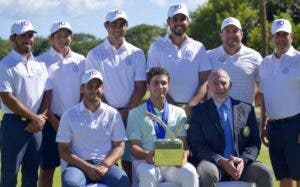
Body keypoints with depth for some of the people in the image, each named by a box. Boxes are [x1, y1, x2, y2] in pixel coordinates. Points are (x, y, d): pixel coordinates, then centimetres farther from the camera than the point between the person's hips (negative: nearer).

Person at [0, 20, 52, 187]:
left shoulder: (40, 64, 13)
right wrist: (34, 117, -12)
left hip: (36, 125, 6)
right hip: (14, 124, -6)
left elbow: (47, 93, 10)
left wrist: (40, 118, -6)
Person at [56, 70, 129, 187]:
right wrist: (87, 167, -11)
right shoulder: (69, 115, 7)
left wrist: (104, 165, -11)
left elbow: (119, 146, 9)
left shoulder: (113, 114, 11)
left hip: (106, 164, 1)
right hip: (79, 164, -1)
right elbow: (63, 150, 4)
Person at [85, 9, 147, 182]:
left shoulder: (137, 54, 8)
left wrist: (126, 112, -6)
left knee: (129, 160, 1)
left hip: (131, 114, 1)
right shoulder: (95, 54, 5)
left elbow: (141, 87, 4)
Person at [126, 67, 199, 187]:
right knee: (148, 174, -38)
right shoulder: (136, 113, 12)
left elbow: (183, 143, 8)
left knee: (189, 173, -32)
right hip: (146, 161, -2)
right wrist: (146, 155, -21)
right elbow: (134, 146, 4)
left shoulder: (179, 113, 18)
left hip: (173, 162, 2)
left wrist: (183, 155, -17)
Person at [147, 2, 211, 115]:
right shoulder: (157, 47, 8)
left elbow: (205, 82, 6)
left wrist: (190, 106, -10)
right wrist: (175, 106, -11)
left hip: (194, 108, 1)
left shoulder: (199, 48, 12)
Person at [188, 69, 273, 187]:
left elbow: (254, 142, 10)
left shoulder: (246, 109, 14)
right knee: (206, 173, -35)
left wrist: (243, 160, -11)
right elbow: (197, 145, -1)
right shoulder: (199, 111, 7)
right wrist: (221, 161, -15)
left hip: (241, 164, 2)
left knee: (265, 172, -25)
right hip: (213, 164, -2)